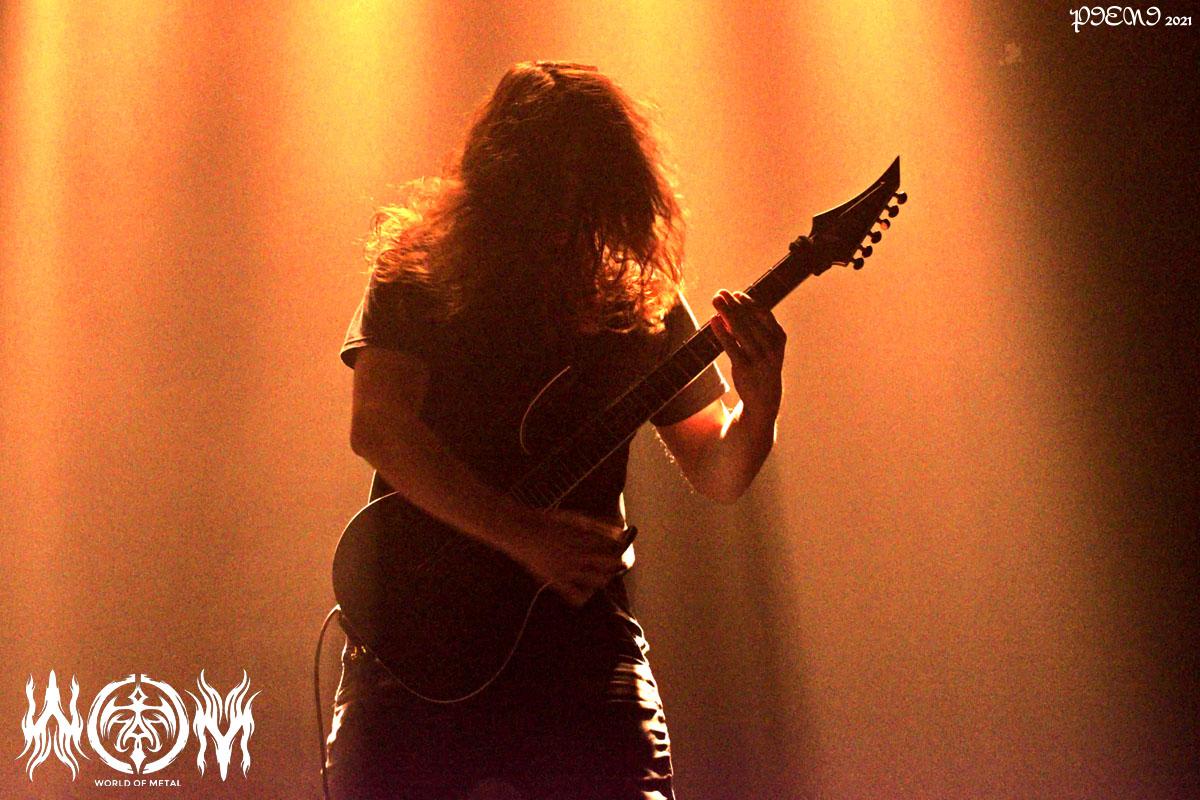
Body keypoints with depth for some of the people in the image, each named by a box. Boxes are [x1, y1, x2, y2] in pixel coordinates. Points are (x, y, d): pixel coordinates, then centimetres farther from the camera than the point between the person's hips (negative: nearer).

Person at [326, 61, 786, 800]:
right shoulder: (417, 277, 2)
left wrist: (760, 404, -11)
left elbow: (717, 476, 11)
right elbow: (378, 428, -12)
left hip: (580, 629, 1)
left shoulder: (641, 300, 7)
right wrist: (525, 535, -19)